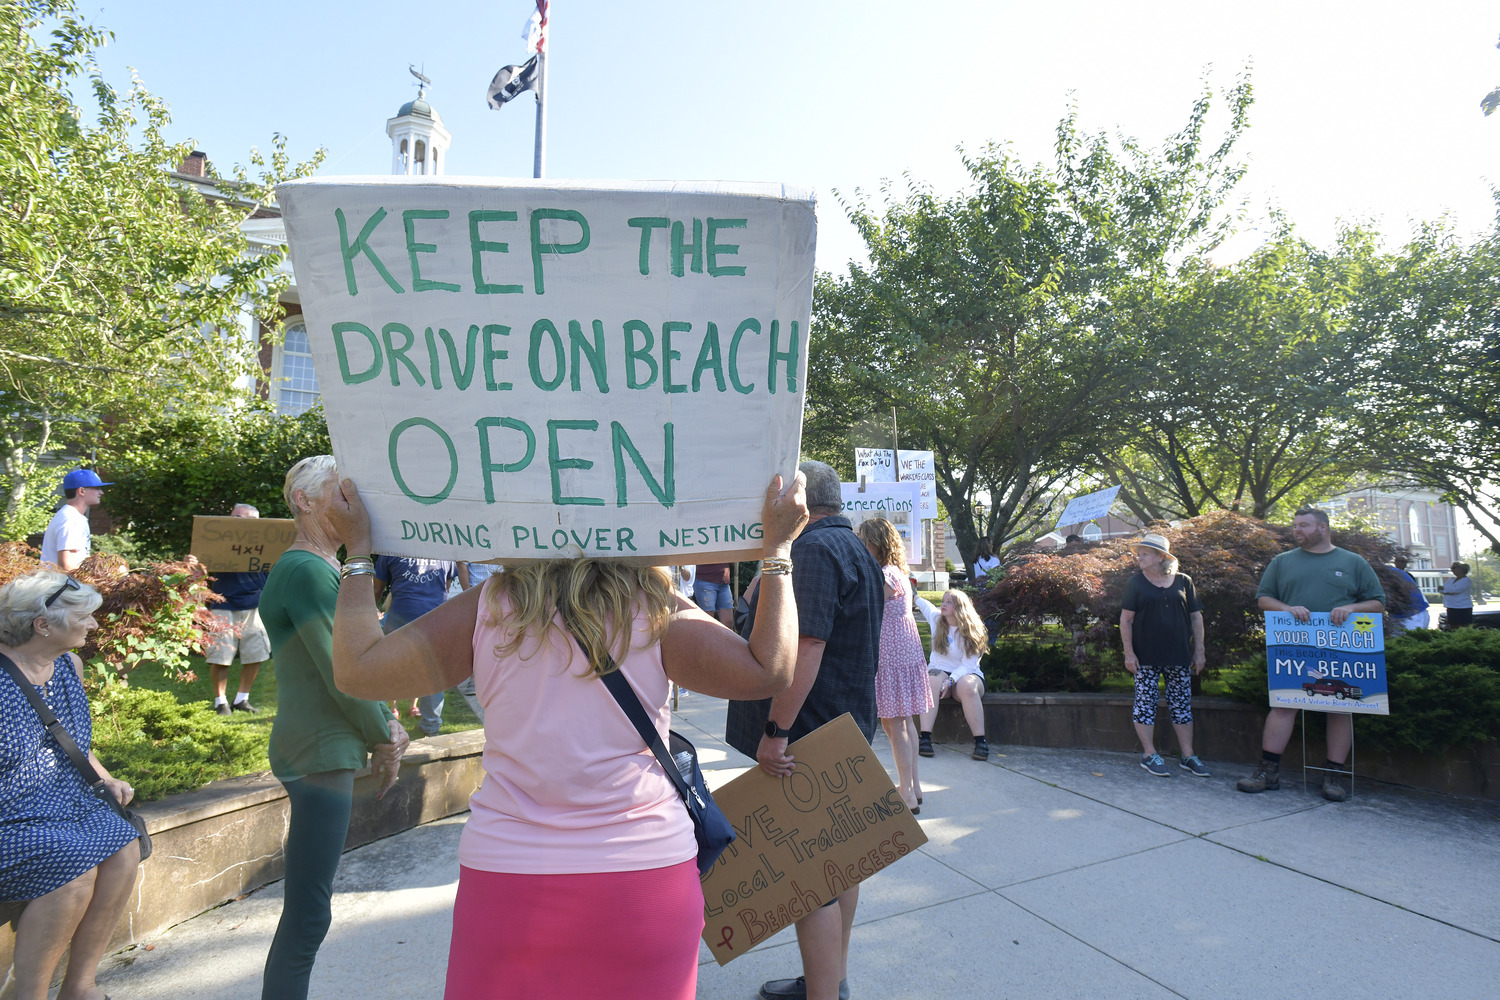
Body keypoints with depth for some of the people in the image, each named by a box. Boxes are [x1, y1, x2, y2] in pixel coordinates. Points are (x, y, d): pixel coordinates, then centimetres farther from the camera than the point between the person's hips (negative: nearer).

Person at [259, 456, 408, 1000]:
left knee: (307, 908, 21)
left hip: (325, 751, 11)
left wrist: (384, 723, 7)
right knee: (309, 913, -2)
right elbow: (340, 674, -19)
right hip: (319, 755, -11)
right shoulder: (308, 570, -18)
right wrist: (384, 736, -6)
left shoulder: (325, 567, 14)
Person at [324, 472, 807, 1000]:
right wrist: (777, 547, -3)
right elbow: (767, 670, -9)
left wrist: (358, 550, 12)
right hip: (645, 876, -1)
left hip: (505, 877, 2)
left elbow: (358, 669, 1)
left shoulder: (484, 611, -6)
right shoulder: (658, 616, -10)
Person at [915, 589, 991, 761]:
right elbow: (921, 602, 26)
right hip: (939, 671, 2)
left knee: (967, 685, -37)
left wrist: (950, 680, -28)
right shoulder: (936, 618, 6)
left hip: (966, 674, -2)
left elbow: (968, 665, -13)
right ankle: (924, 737, -43)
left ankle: (981, 742, -35)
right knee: (933, 680, -34)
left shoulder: (971, 632, -5)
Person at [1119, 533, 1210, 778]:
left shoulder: (1183, 582, 5)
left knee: (1182, 703, 7)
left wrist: (1199, 651, 6)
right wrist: (1129, 653, -8)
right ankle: (1149, 755, 9)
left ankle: (1188, 756, 16)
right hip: (1146, 657, -2)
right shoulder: (1135, 583, 1)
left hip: (1179, 656, 2)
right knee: (1145, 703, 0)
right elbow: (1126, 620, -2)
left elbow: (1196, 618, 9)